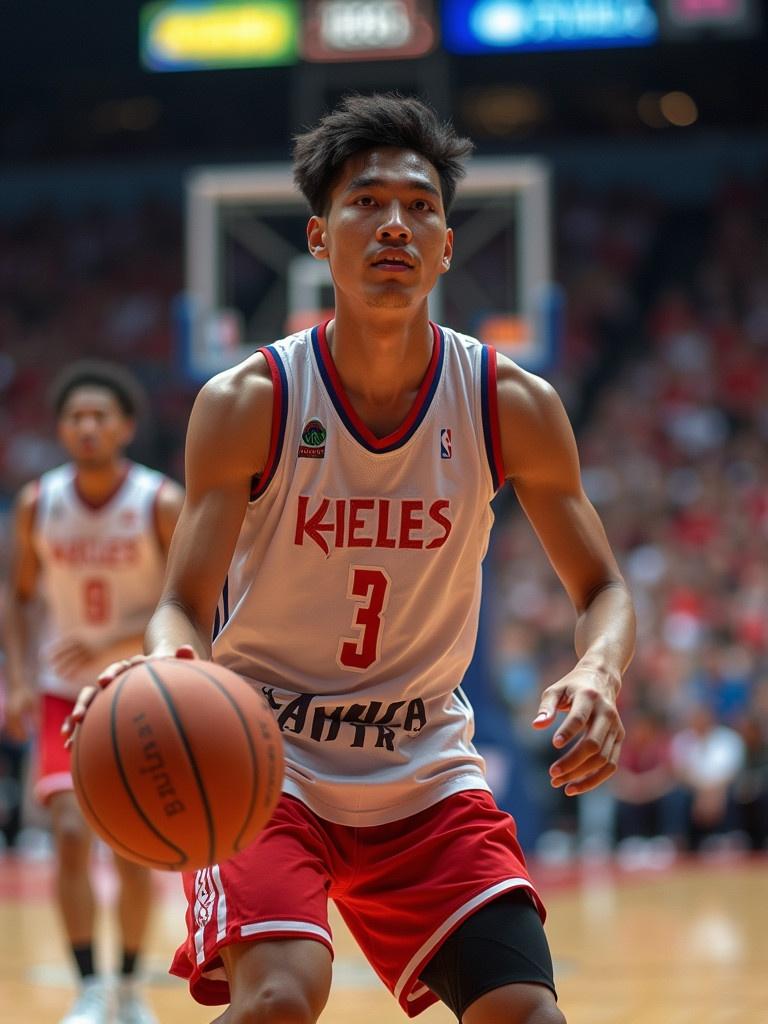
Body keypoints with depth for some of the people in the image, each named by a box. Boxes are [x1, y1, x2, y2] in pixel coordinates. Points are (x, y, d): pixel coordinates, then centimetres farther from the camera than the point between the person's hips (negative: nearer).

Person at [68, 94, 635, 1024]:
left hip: (424, 771, 3)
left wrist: (599, 670, -22)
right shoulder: (246, 404, -14)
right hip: (260, 757, -3)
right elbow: (183, 606, -13)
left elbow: (600, 589, 2)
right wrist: (166, 666, -39)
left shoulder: (512, 406, -7)